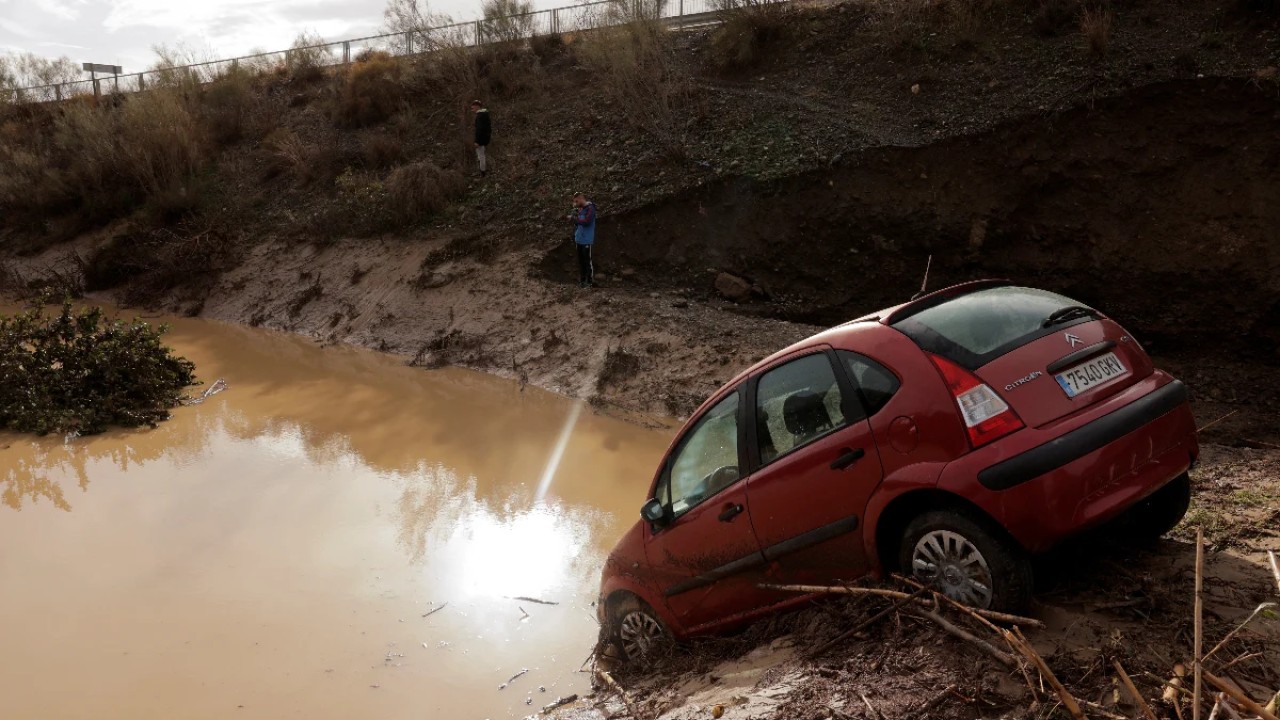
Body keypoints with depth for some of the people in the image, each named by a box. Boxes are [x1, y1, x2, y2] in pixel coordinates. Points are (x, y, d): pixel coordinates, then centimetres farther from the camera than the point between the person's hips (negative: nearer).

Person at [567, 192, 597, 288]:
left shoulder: (590, 208, -12)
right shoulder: (580, 209, 11)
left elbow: (587, 222, -24)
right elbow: (577, 223, 14)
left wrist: (573, 218, -18)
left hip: (587, 240, -8)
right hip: (579, 240, 8)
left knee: (588, 261, -3)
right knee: (580, 261, 13)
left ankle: (591, 281, 4)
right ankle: (582, 279, 22)